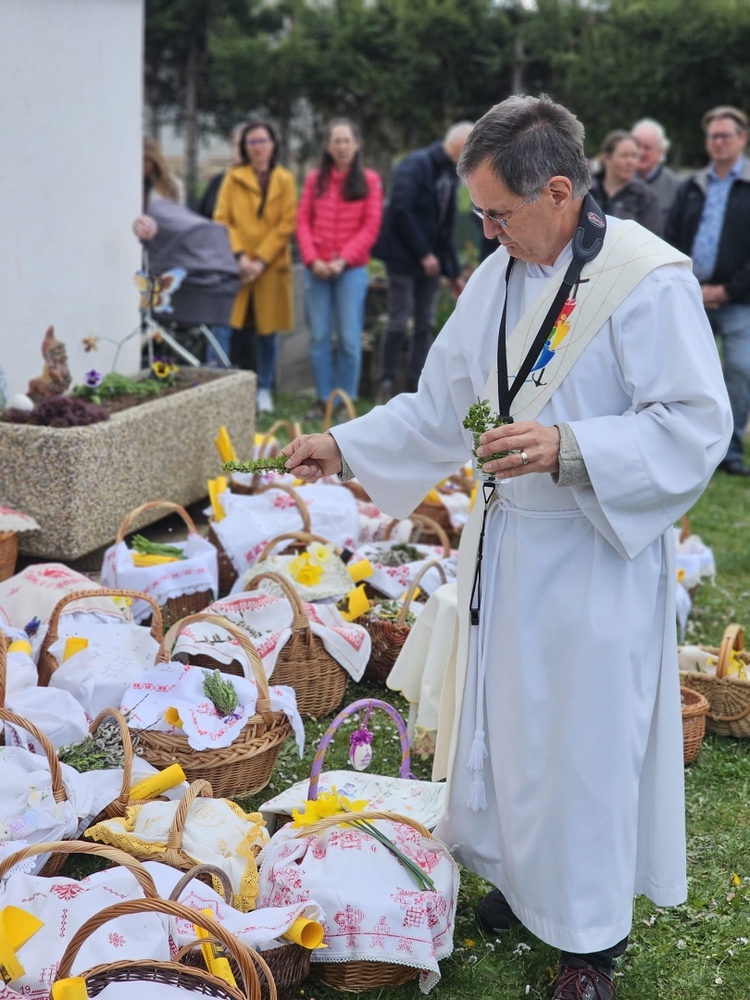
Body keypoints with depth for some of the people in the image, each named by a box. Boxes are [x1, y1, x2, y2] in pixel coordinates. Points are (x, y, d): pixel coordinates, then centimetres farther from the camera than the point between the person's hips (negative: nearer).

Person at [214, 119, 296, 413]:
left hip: (272, 266, 0)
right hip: (238, 265, 0)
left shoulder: (284, 180, 7)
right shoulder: (233, 178, 9)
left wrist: (261, 260, -10)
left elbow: (286, 225, 0)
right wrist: (239, 255, -11)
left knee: (267, 330, 2)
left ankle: (265, 390, 13)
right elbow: (222, 219, 3)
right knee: (239, 328, -2)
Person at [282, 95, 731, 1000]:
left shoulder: (648, 281, -17)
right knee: (504, 719, 18)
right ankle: (522, 879, 41)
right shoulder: (498, 276, 6)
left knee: (587, 740, 4)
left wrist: (570, 449, -30)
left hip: (597, 560, -7)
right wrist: (345, 448, 4)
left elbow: (696, 426, -20)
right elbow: (440, 408, 13)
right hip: (505, 546, 7)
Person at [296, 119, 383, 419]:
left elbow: (371, 227, -2)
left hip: (352, 269, -2)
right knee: (319, 337, 3)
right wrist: (313, 260, -7)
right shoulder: (315, 179, 11)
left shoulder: (369, 181, 3)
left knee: (349, 338, -3)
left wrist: (343, 260, -11)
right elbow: (302, 222, 7)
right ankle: (324, 399, 11)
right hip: (317, 269, 2)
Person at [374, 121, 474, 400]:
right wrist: (423, 254, -18)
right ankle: (387, 382, 7)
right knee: (399, 322, -5)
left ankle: (417, 387, 10)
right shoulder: (415, 165, -11)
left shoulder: (450, 174, 13)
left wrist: (454, 272, 13)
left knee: (426, 325, 6)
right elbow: (401, 211, -19)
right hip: (404, 258, -8)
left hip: (430, 261, 8)